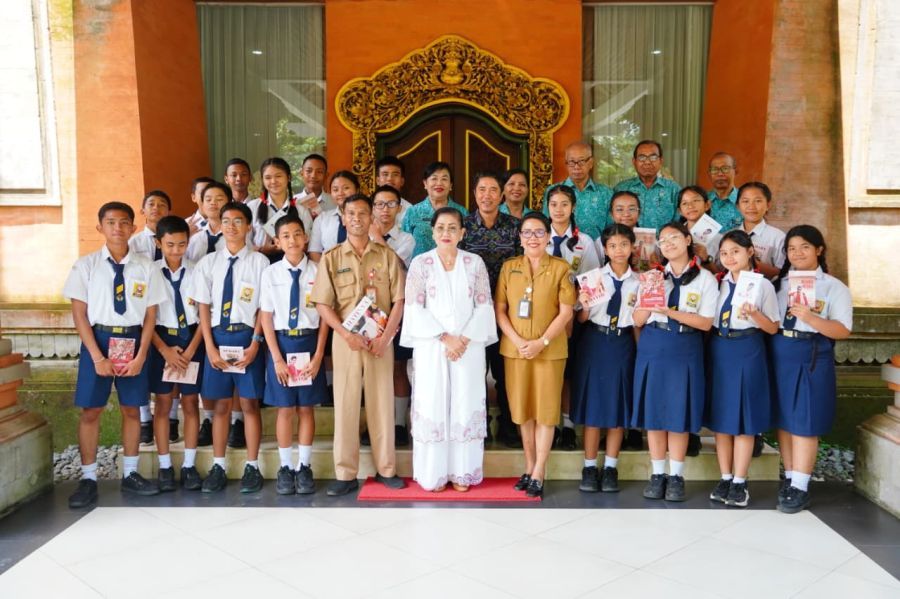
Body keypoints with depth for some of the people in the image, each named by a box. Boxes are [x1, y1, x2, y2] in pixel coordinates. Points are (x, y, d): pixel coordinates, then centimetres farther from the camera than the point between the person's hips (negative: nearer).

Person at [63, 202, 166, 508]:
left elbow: (150, 315, 1)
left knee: (131, 409, 10)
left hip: (133, 342, 1)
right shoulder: (86, 265, -2)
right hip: (97, 339, -1)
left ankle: (130, 474, 24)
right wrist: (98, 357, -11)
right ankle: (88, 479, 16)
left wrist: (141, 355, -7)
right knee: (90, 411, 3)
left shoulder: (146, 267, 0)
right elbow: (79, 314, -4)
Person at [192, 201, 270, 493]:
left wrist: (255, 343, -11)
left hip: (248, 337, -2)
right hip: (218, 336, 2)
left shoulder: (259, 261, -2)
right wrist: (210, 347, -4)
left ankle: (252, 466, 16)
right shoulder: (208, 262, 5)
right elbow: (203, 307, 4)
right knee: (220, 404, 9)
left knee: (249, 403, 5)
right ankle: (218, 466, 20)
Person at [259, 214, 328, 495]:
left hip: (309, 342, 0)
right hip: (281, 342, 0)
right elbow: (266, 318, -2)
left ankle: (304, 467, 20)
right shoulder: (271, 273, -2)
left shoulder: (316, 271, -4)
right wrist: (277, 358, -7)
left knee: (306, 407, 8)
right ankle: (285, 467, 19)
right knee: (285, 408, 7)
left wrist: (318, 355, -6)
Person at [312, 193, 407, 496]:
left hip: (381, 339, 0)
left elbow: (399, 300, 1)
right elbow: (322, 304, -1)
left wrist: (385, 336, -10)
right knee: (345, 403, 3)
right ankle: (346, 474, 10)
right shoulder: (331, 258, 3)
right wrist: (347, 335, -13)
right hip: (346, 339, 0)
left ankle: (385, 469, 16)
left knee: (382, 402, 6)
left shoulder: (387, 256, 4)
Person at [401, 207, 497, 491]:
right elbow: (415, 309, -4)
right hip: (431, 347, -1)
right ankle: (432, 473, 10)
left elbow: (484, 306, 3)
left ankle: (462, 472, 14)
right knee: (432, 406, 0)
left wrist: (465, 339, -10)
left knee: (466, 406, 3)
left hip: (469, 346, 1)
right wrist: (445, 338, -12)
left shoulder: (475, 263, 6)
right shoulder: (420, 263, 1)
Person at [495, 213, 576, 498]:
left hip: (550, 350, -2)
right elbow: (499, 309, 3)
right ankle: (529, 467, 20)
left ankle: (538, 473, 9)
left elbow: (566, 312, -4)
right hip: (515, 348, 2)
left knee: (545, 410, 1)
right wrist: (517, 341, -11)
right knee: (522, 409, 8)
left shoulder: (560, 267, 0)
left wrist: (541, 342, -13)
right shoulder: (509, 267, 6)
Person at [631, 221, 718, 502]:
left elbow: (706, 322, -5)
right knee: (653, 410, 4)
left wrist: (670, 312, -16)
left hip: (686, 349, -2)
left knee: (679, 412, 2)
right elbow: (638, 320, 5)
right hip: (652, 347, 2)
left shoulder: (705, 278, 1)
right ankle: (657, 474, 16)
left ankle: (676, 476, 14)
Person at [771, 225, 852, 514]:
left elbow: (843, 330, -11)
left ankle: (799, 487, 6)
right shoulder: (778, 283, 11)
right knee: (783, 420, 10)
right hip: (778, 355, 4)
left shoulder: (834, 287, -2)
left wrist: (811, 318, -23)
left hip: (811, 357, -4)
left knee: (804, 422, -2)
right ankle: (789, 478, 22)